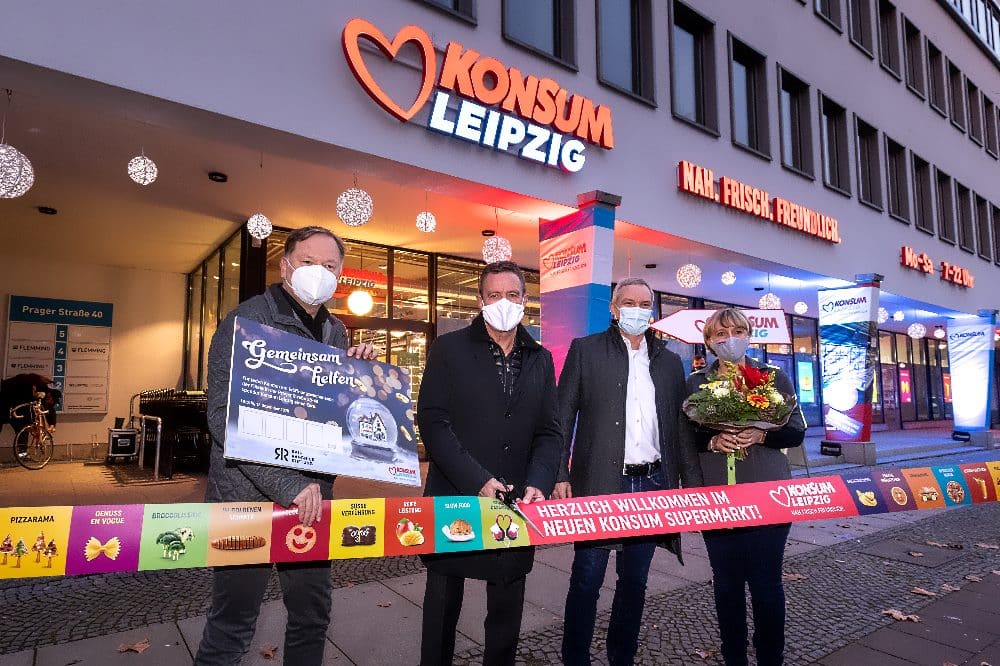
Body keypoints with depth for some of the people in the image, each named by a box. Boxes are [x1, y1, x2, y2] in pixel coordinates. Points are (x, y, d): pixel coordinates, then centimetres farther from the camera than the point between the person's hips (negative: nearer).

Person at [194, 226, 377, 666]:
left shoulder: (336, 332, 10)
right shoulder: (246, 321, -9)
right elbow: (223, 414, -18)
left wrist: (362, 369, -1)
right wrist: (287, 484, -27)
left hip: (312, 498, 6)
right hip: (249, 497, -6)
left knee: (313, 615, 15)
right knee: (233, 623, 6)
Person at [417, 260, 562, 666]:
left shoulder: (540, 359, 9)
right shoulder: (449, 349, -2)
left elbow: (549, 431, 7)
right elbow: (433, 422, -9)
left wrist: (538, 484, -10)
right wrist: (477, 481, -17)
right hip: (455, 501, -2)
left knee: (508, 609, 13)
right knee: (443, 606, 13)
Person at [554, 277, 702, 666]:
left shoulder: (669, 362, 12)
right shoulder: (586, 350, 1)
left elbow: (681, 427, 13)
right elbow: (563, 416, -2)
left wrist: (694, 485, 7)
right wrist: (559, 476, -10)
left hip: (652, 485, 4)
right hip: (600, 483, -3)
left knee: (635, 579, 14)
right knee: (587, 579, 3)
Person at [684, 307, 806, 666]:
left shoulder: (774, 377, 4)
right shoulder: (695, 382, 6)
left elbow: (796, 432, 4)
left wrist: (761, 435, -15)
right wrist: (713, 441, -15)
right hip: (715, 498, 1)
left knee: (766, 581, 3)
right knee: (726, 582, 9)